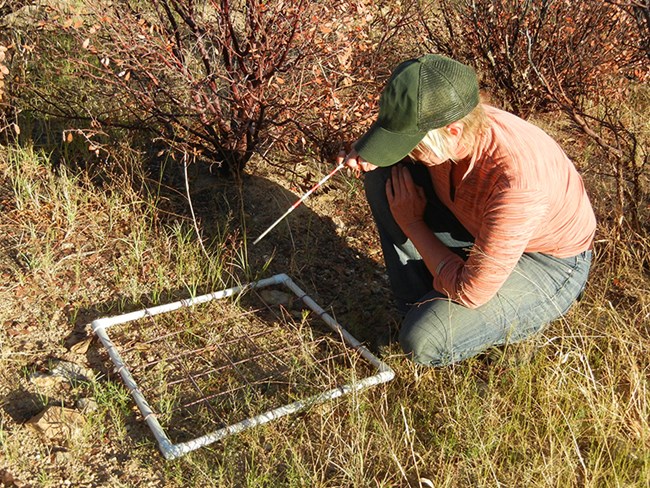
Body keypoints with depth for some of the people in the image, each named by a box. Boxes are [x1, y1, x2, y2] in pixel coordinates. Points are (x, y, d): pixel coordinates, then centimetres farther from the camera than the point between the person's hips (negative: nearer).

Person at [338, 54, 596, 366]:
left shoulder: (518, 181, -40)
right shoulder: (442, 120, -20)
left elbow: (470, 291, -30)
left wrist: (411, 221, -19)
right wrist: (364, 156, -17)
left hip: (547, 265, -7)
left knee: (425, 342, -28)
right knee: (384, 173, -11)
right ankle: (419, 307, 1)